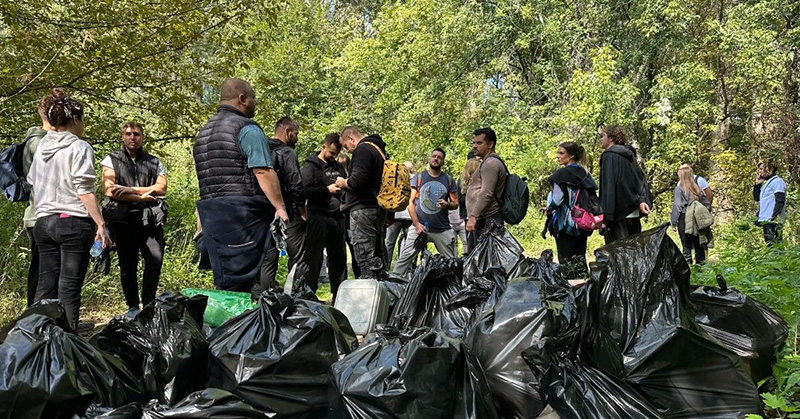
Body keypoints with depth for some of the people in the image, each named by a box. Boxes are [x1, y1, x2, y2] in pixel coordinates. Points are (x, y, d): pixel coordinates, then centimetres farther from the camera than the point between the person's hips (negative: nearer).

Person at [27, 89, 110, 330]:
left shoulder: (41, 147, 14)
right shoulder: (79, 148, -6)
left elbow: (32, 184, 19)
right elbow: (85, 191, -12)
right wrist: (100, 224, -12)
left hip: (43, 222, 7)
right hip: (73, 221, -6)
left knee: (45, 286, 11)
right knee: (69, 288, -4)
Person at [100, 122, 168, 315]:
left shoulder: (154, 162, 17)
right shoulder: (112, 160, 12)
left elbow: (161, 188, 2)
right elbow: (109, 190, -2)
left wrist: (130, 189, -8)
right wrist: (142, 197, -5)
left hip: (150, 219, 1)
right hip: (122, 219, -1)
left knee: (156, 260, -12)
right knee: (127, 265, 3)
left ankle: (149, 304, 1)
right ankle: (132, 307, 14)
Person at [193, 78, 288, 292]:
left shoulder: (203, 133, 21)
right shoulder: (247, 128, -7)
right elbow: (263, 171, -17)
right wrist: (280, 207, -14)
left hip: (210, 213, 8)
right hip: (242, 213, -8)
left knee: (223, 281, 11)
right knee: (243, 281, -7)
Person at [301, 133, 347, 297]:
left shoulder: (338, 166, 19)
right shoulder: (311, 166, -2)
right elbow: (304, 190, -15)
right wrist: (327, 190, -16)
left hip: (337, 216, 7)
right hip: (318, 217, -7)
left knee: (339, 256, 11)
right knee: (314, 257, -4)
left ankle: (338, 294, 22)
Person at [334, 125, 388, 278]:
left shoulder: (362, 150, -10)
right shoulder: (379, 150, 21)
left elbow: (357, 181, -22)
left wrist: (343, 183, -2)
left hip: (364, 210, -10)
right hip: (379, 209, 10)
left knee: (365, 256, -10)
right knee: (379, 256, 14)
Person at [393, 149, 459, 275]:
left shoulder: (449, 180, 10)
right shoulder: (418, 178, 6)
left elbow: (455, 203, 13)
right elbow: (410, 202, 2)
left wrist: (447, 205, -12)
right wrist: (417, 224, -7)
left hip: (442, 230, 1)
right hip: (419, 227, -1)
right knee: (404, 259, -8)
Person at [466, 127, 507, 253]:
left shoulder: (490, 162, -10)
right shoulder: (487, 162, 24)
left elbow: (486, 194, -20)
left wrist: (473, 217, -23)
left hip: (485, 220, -11)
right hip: (481, 219, 11)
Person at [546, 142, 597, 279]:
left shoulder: (562, 175, -13)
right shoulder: (585, 174, 8)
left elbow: (556, 200, -16)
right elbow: (593, 197, 9)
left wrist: (549, 208, 4)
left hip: (565, 224, -7)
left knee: (566, 259, 0)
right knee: (580, 258, 12)